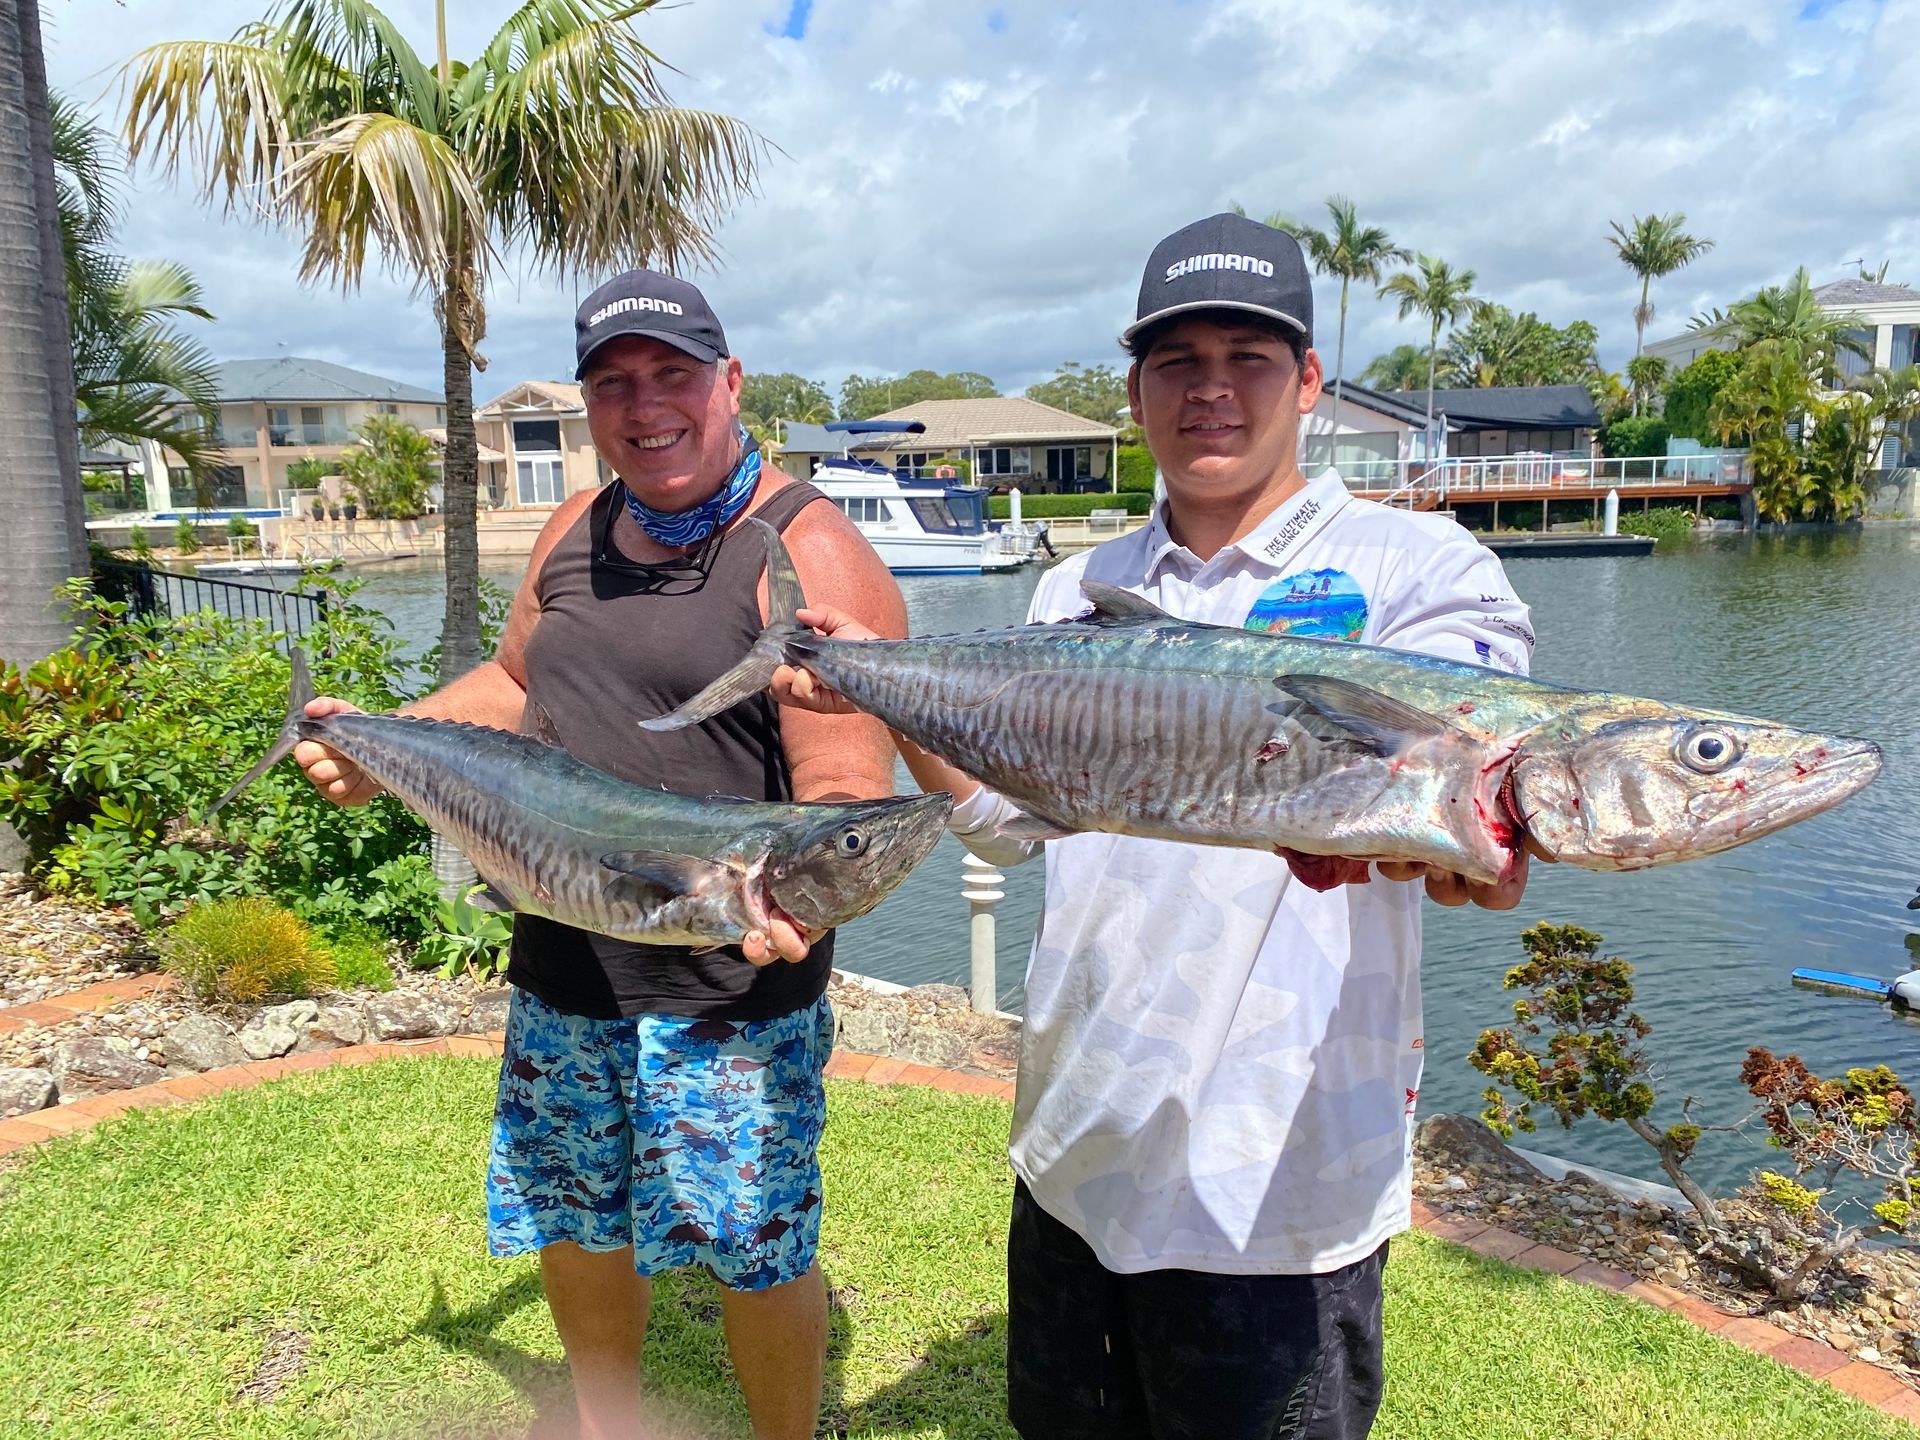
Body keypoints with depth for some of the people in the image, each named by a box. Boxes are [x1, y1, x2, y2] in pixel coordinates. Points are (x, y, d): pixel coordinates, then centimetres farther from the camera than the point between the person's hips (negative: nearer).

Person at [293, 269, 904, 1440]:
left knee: (755, 1253, 9)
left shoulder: (810, 553, -16)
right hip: (561, 970, 7)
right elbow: (518, 687, 21)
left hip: (727, 989, -7)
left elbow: (849, 798, -23)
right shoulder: (576, 530, 8)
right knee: (574, 1223, 24)